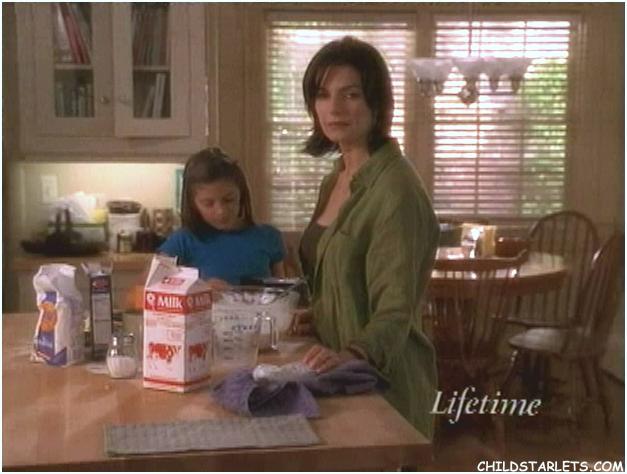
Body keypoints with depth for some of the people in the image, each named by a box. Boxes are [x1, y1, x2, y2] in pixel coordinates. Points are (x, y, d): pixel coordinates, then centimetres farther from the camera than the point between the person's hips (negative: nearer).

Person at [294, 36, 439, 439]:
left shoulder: (396, 188, -20)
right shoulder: (335, 181, 6)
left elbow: (395, 311, -24)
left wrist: (352, 353, -41)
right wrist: (318, 314, 0)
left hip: (383, 381, -8)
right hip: (342, 375, 8)